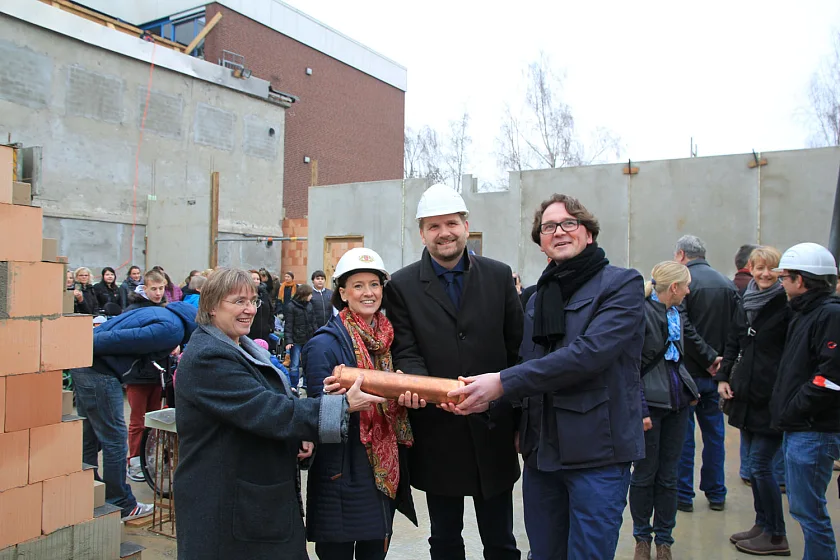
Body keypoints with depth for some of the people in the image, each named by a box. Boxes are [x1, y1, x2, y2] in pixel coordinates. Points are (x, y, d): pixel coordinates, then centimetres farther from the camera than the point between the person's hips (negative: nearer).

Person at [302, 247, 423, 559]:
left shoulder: (388, 339, 7)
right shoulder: (325, 344, -11)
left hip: (385, 472, 6)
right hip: (341, 475, -5)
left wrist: (410, 396, -12)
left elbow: (395, 406, 10)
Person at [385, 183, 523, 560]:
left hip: (493, 429, 1)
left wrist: (520, 417, 3)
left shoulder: (499, 275, 2)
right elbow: (406, 353, -6)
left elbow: (517, 347, 4)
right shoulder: (402, 286, -1)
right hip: (438, 433, 0)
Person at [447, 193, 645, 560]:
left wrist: (502, 382, -23)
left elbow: (588, 353, -21)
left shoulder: (622, 285, -7)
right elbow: (528, 368, 11)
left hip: (597, 452, -6)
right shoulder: (538, 298, 14)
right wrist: (488, 399, -10)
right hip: (541, 450, 6)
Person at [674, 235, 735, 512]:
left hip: (687, 371, -5)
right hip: (716, 374, 6)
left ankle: (684, 495, 12)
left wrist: (707, 358, -12)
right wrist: (721, 360, 6)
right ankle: (716, 494, 23)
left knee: (683, 434, 4)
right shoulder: (729, 284, 8)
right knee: (714, 432, 15)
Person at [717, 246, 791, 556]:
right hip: (745, 395, 6)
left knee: (760, 465, -2)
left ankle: (776, 536, 14)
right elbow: (733, 344, 15)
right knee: (754, 464, 14)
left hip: (772, 399, -6)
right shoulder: (744, 302, 9)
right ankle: (762, 525, 28)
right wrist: (723, 377, 5)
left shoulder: (787, 304, -10)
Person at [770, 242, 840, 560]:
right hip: (796, 428, 10)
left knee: (808, 511, -2)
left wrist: (792, 410, -16)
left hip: (814, 432, -10)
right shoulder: (804, 313, 15)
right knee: (803, 507, 18)